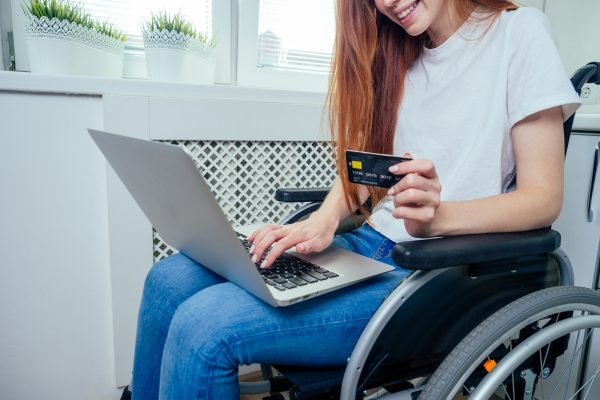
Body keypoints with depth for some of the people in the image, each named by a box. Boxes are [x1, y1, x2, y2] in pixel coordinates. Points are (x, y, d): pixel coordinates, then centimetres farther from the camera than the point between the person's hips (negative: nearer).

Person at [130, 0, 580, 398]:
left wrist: (437, 217, -26)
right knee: (171, 281, -8)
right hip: (370, 245, 6)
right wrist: (324, 221, -9)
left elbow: (544, 197, -7)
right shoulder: (399, 54, 16)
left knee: (204, 325, -22)